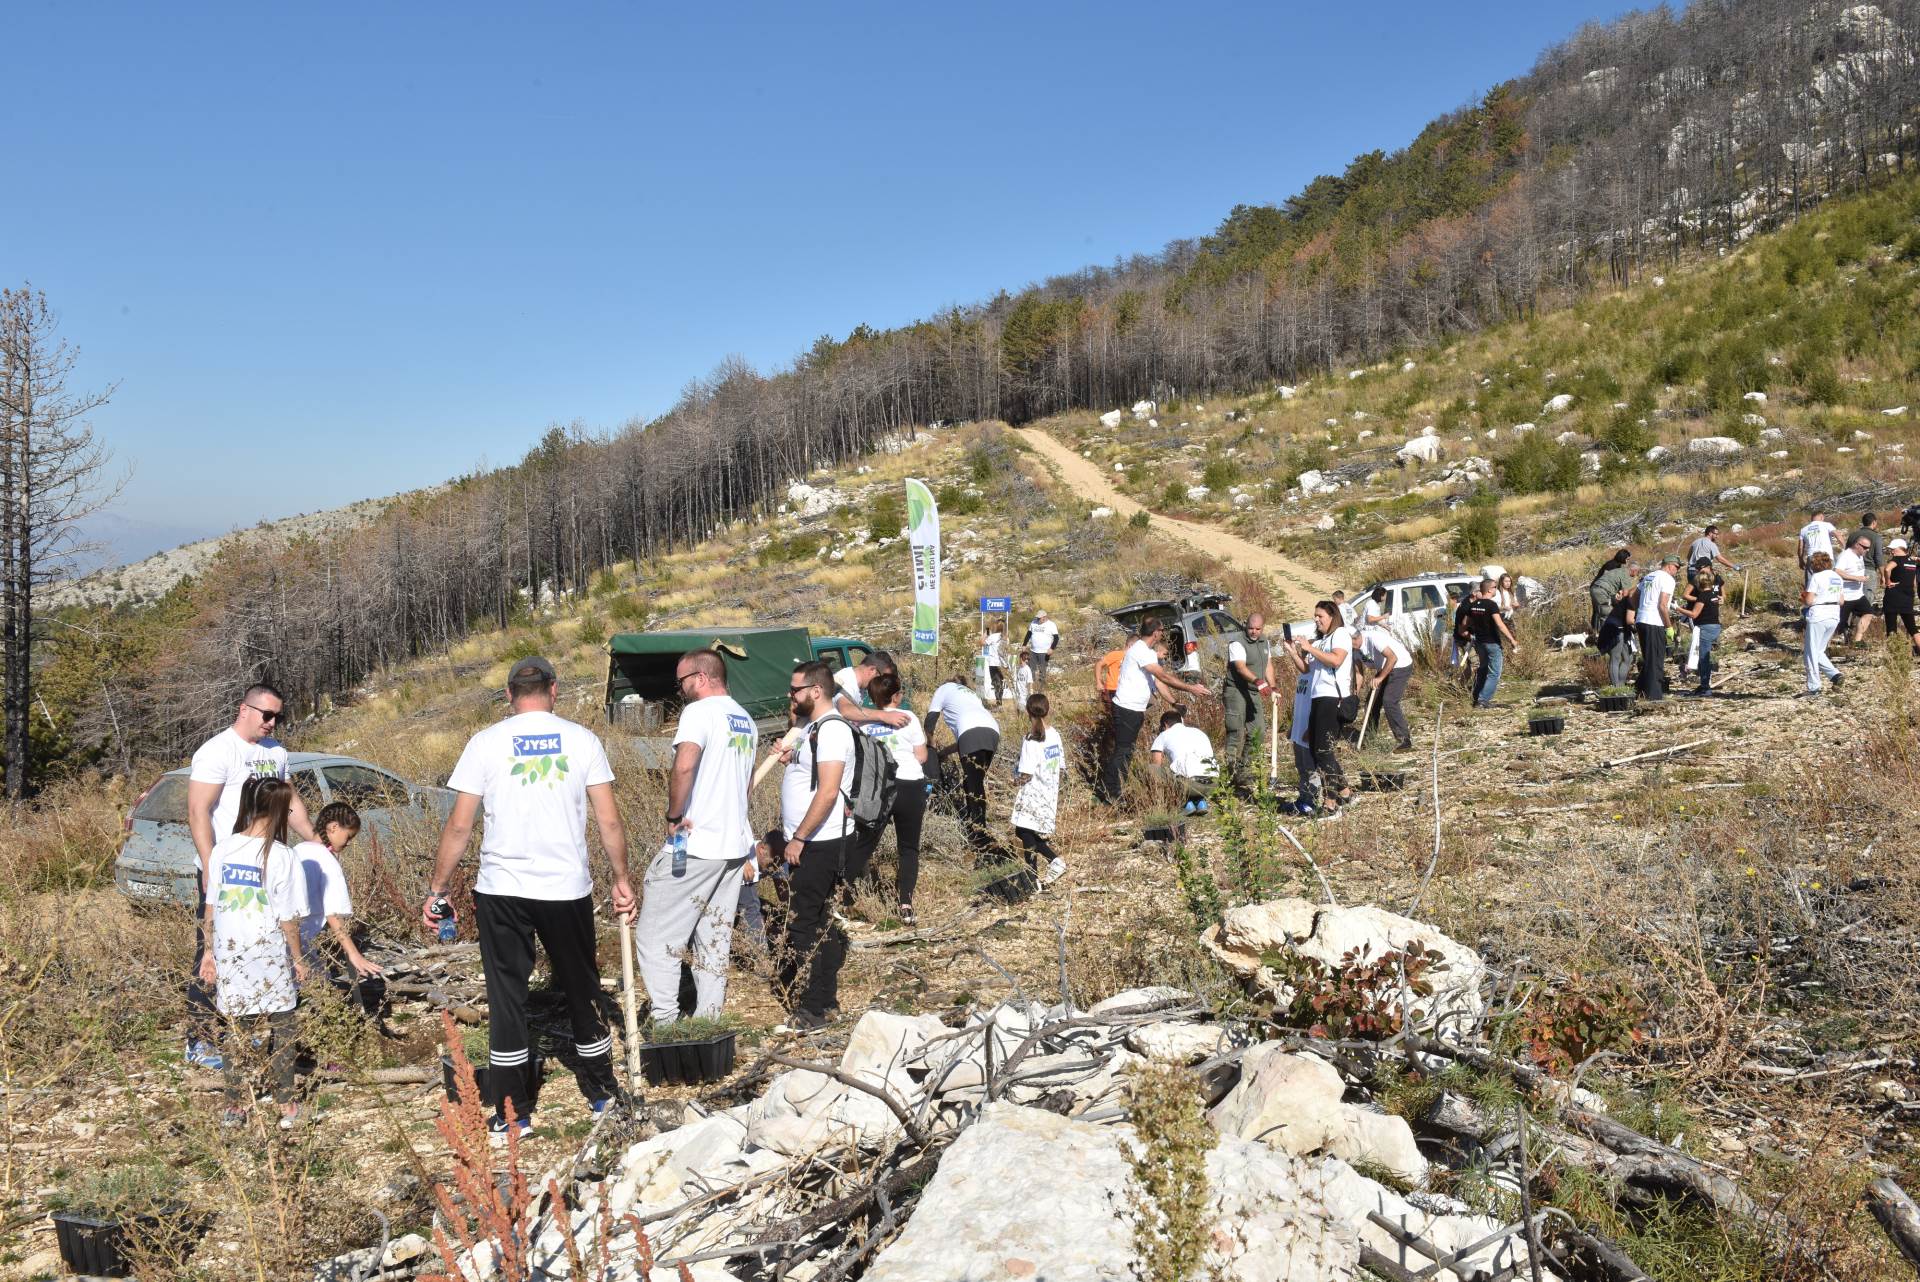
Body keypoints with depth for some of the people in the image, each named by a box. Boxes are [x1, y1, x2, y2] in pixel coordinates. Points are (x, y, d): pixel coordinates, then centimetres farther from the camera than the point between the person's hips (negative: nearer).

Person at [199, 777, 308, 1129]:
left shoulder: (222, 849, -3)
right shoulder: (282, 856, -14)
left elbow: (210, 906, 3)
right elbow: (288, 918, -11)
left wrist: (209, 950, 14)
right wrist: (298, 958, 2)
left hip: (229, 953, 3)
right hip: (270, 955, -3)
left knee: (237, 1029, 14)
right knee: (282, 1029, 11)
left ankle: (235, 1106, 21)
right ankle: (286, 1106, 17)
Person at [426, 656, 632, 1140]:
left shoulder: (486, 742, -2)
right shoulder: (581, 739, 0)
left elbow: (459, 826, -3)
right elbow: (609, 820, -2)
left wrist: (437, 891, 5)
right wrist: (621, 879, 10)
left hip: (501, 890, -1)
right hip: (568, 888, 1)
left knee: (507, 997, 8)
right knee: (582, 989, 16)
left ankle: (513, 1113, 11)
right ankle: (602, 1093, 28)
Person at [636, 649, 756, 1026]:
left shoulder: (700, 712, -11)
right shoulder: (747, 721, 16)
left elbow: (684, 766, -27)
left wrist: (674, 815, -16)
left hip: (694, 844, -8)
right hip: (735, 845, 9)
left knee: (655, 937, -1)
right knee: (715, 938, 13)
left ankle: (666, 1023, -5)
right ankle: (708, 1022, 14)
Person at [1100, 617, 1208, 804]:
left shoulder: (1149, 652, 13)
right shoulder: (1140, 651, -19)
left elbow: (1158, 681, 15)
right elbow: (1164, 677, -21)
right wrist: (1190, 688, -17)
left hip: (1136, 710, 10)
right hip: (1127, 709, -10)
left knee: (1125, 752, 13)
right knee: (1122, 752, -6)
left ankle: (1108, 790, 19)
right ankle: (1111, 795, -1)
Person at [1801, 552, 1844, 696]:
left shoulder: (1816, 577, -10)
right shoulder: (1837, 577, 11)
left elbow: (1809, 600, -14)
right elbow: (1841, 601, 15)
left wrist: (1802, 599, 6)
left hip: (1818, 617, -7)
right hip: (1834, 617, 7)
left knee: (1811, 653, 2)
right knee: (1818, 651, 18)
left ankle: (1813, 687, 3)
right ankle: (1835, 674, 0)